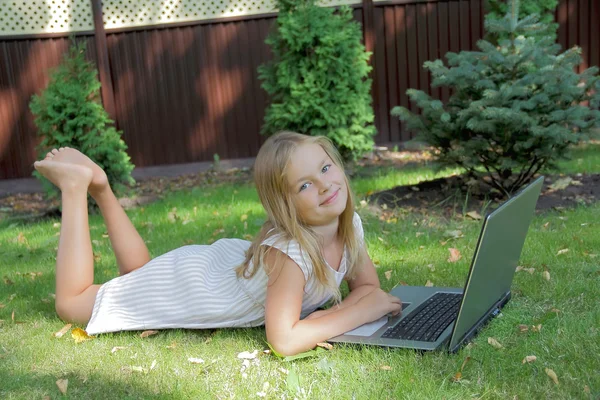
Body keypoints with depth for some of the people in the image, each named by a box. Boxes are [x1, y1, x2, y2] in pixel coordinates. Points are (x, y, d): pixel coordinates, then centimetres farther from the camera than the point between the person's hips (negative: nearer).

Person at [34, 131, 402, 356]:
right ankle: (76, 186, 15)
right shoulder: (289, 251, -40)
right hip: (188, 287, -7)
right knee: (70, 304, 9)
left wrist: (367, 298, -26)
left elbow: (369, 285, -2)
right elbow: (283, 342, -41)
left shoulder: (350, 223, -17)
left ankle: (100, 187, 33)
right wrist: (359, 311, -33)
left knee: (140, 275, 33)